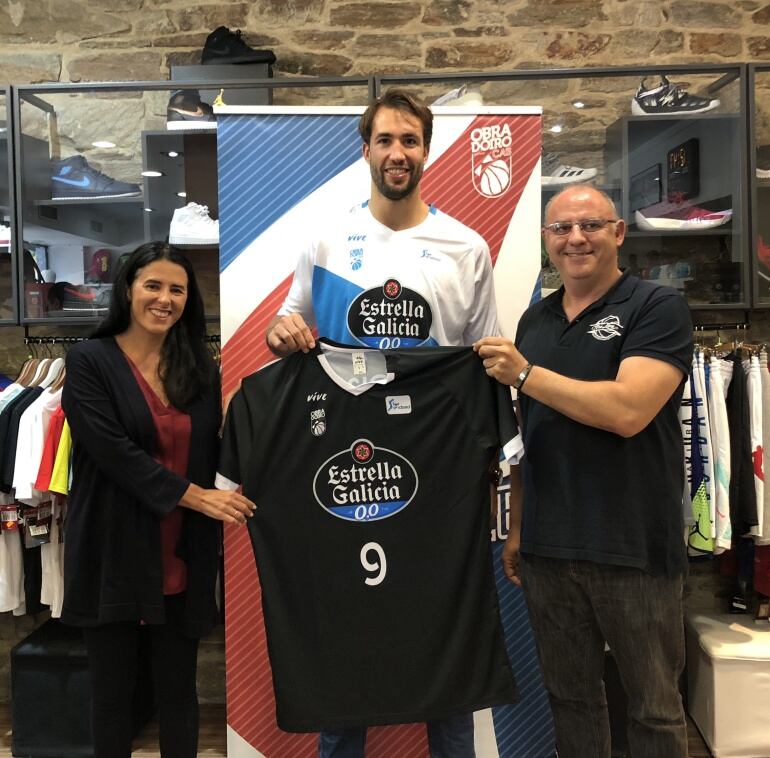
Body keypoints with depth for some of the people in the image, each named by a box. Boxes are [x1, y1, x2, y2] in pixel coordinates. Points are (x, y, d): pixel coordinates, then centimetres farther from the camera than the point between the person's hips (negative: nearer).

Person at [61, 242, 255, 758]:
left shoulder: (201, 368, 8)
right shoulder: (91, 361, -4)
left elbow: (215, 453, 9)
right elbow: (113, 450, -15)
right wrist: (196, 496, -17)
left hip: (183, 559, 3)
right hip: (115, 554, -3)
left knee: (179, 689, 12)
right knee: (113, 690, 11)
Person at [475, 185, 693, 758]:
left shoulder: (658, 309, -6)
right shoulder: (535, 320, 12)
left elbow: (627, 410, -21)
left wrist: (525, 375, -17)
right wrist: (516, 528, 14)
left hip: (635, 548, -5)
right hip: (547, 547, 5)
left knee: (655, 707, 10)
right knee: (570, 698, 18)